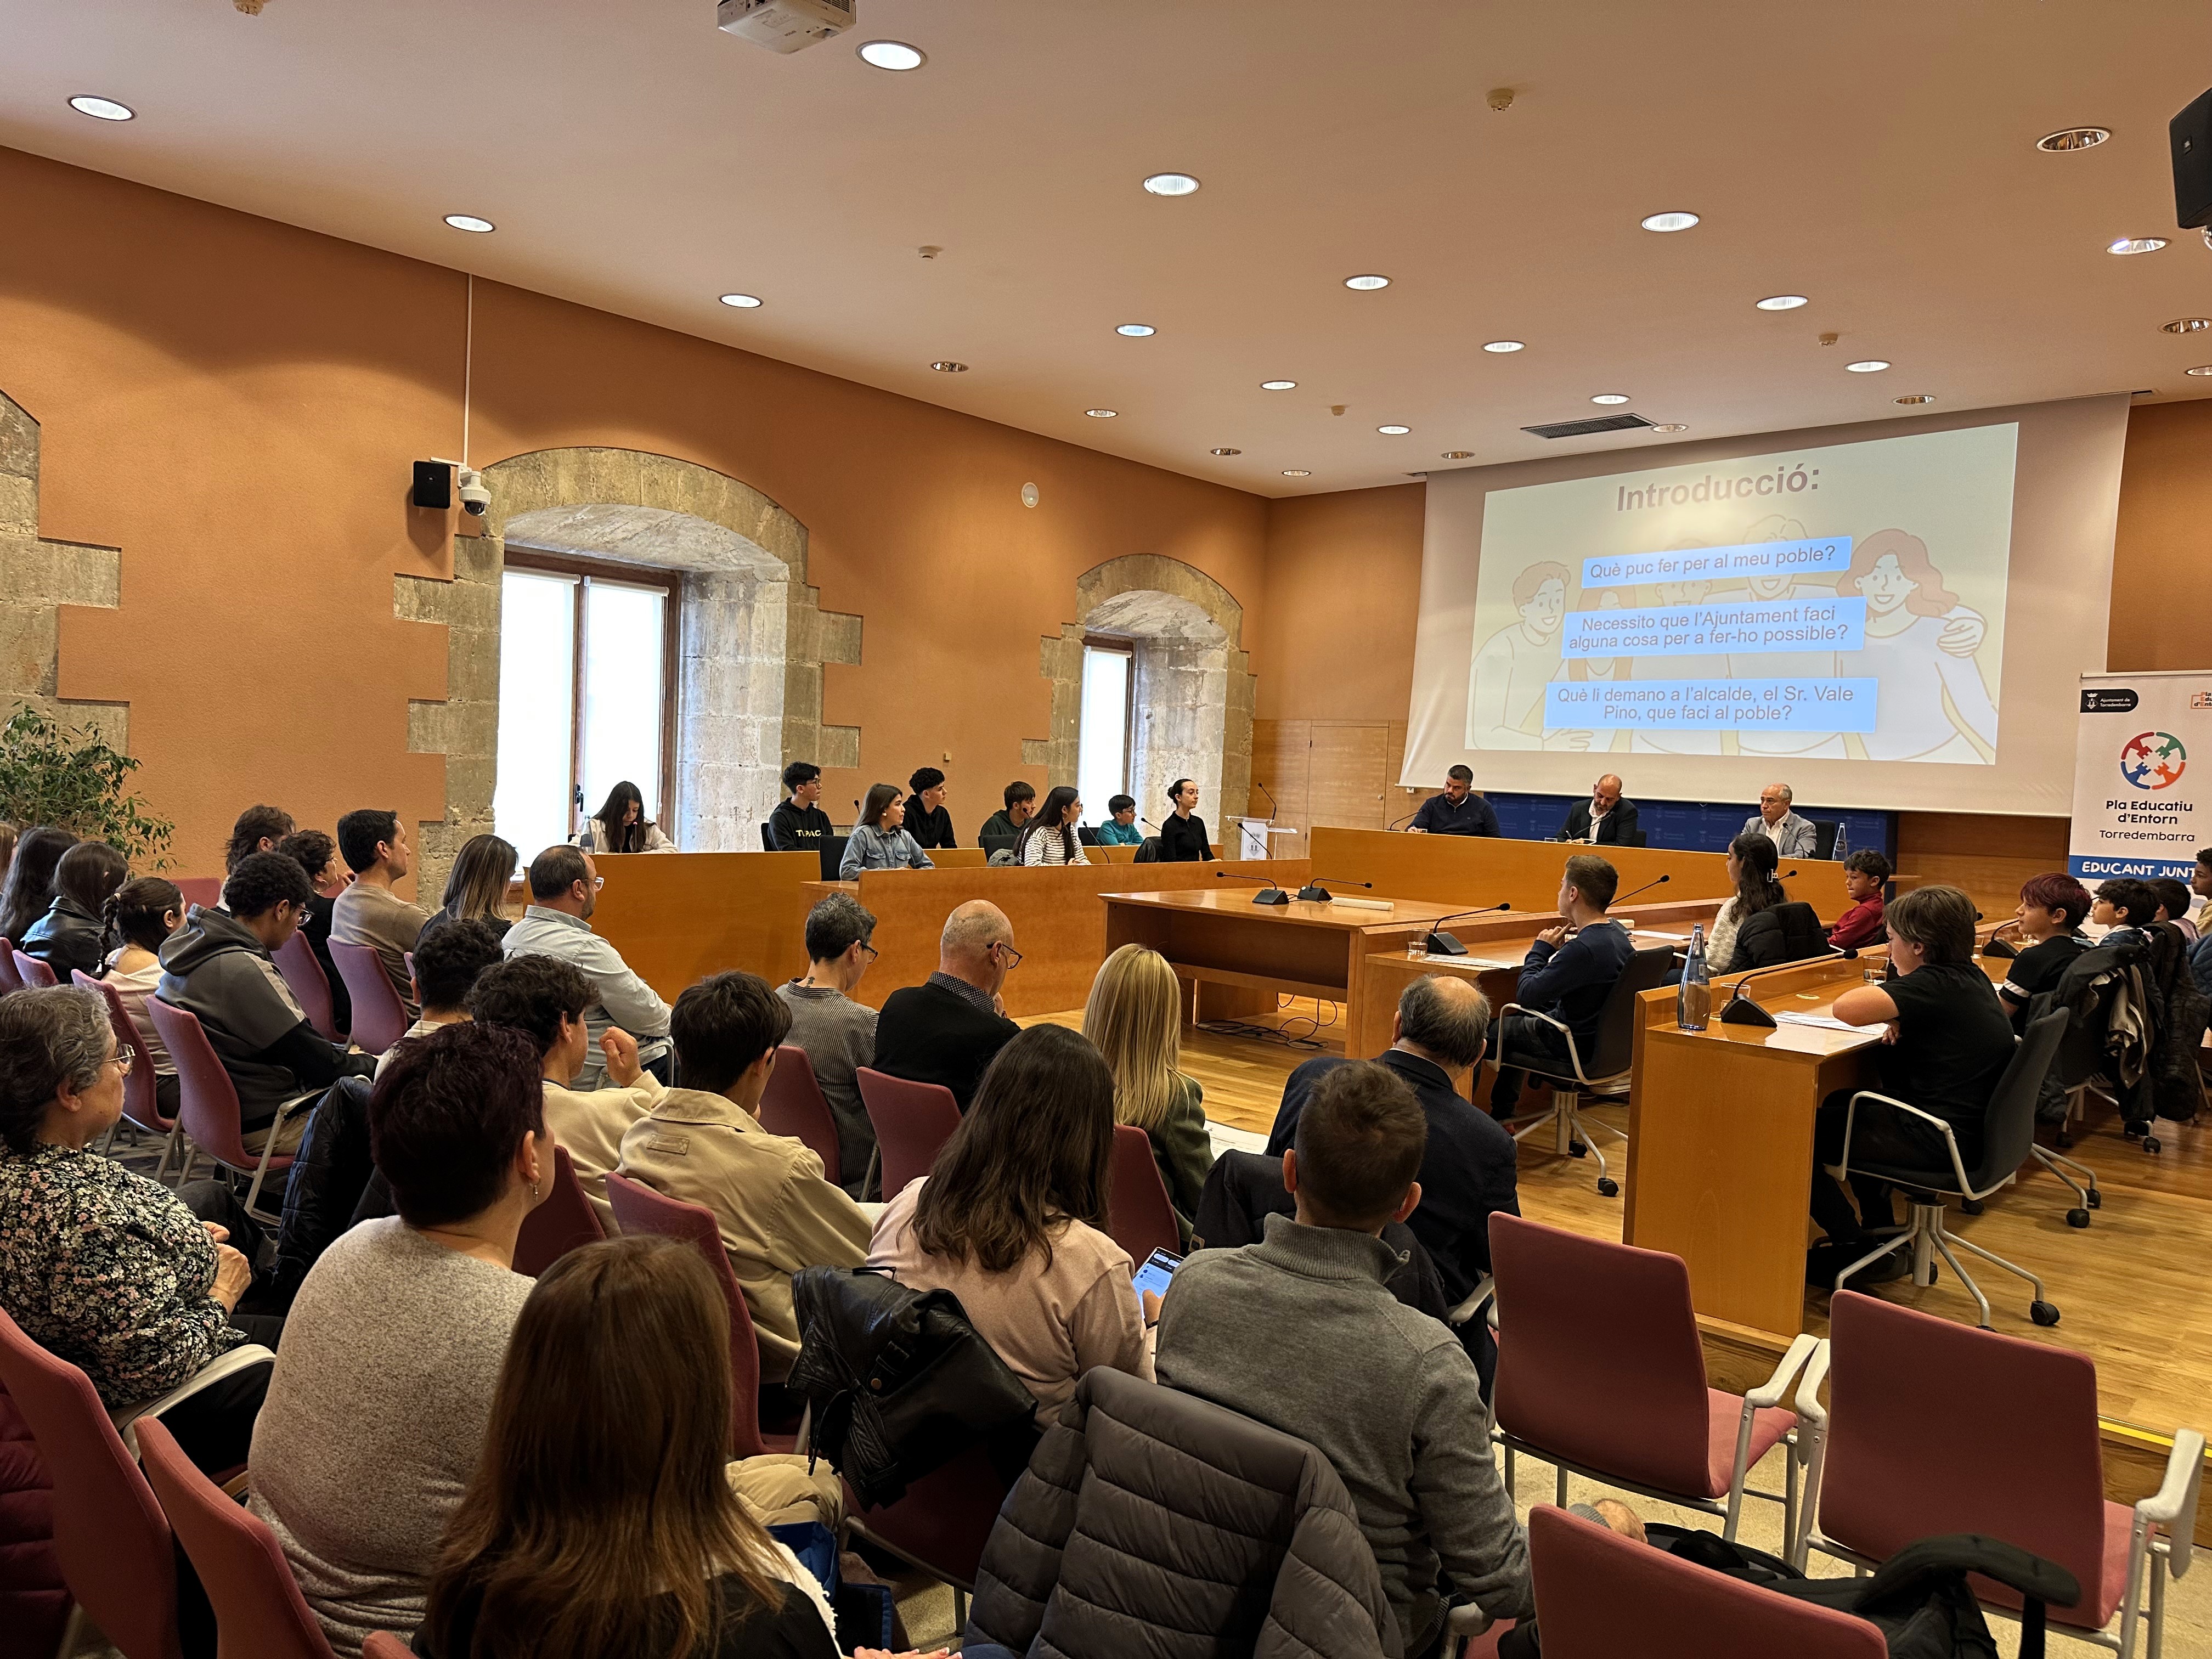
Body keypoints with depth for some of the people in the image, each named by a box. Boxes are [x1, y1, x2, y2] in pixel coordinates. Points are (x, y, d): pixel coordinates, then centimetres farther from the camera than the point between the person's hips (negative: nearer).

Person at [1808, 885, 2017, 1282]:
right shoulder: (1970, 977, 6)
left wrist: (1885, 1010, -11)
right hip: (1972, 1131, 10)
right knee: (1843, 1104, 30)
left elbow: (1846, 1008, -34)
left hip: (1939, 1144, -10)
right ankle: (1880, 1230, 36)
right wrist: (1896, 1018, 2)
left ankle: (1857, 1250, 9)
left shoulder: (1935, 985, -22)